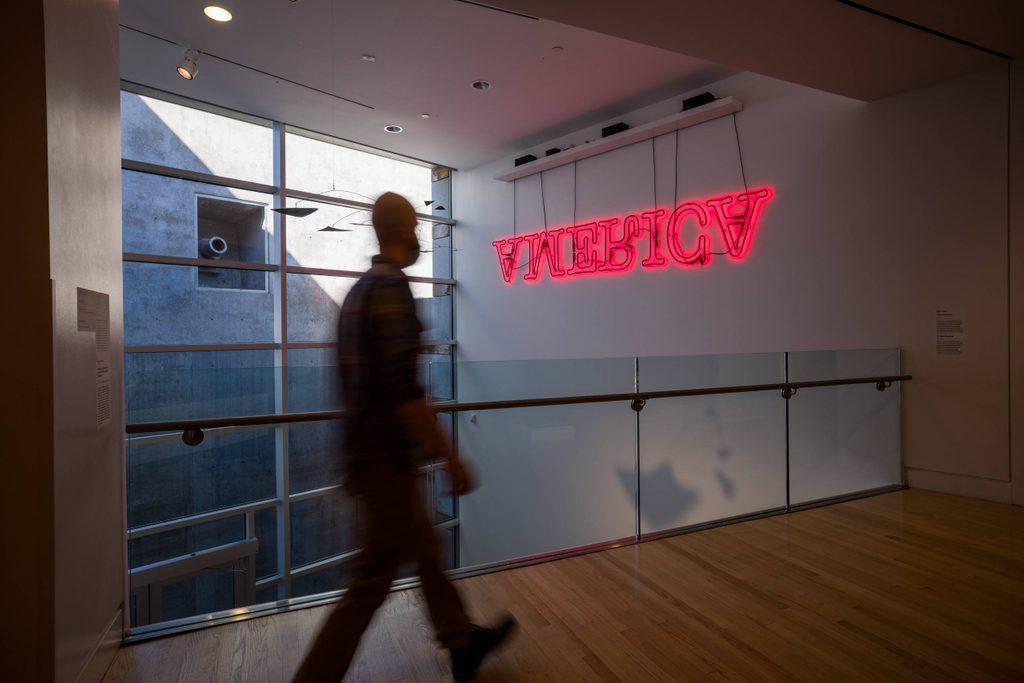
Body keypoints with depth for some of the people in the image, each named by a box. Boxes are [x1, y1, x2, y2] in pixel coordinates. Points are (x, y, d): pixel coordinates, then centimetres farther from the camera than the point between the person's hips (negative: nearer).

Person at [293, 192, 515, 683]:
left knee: (424, 549, 20)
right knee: (374, 578, 2)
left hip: (366, 449, 10)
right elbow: (403, 388, -26)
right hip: (387, 456, -10)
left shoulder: (358, 290, 11)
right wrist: (450, 458, -20)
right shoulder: (392, 287, -18)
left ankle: (462, 643, 37)